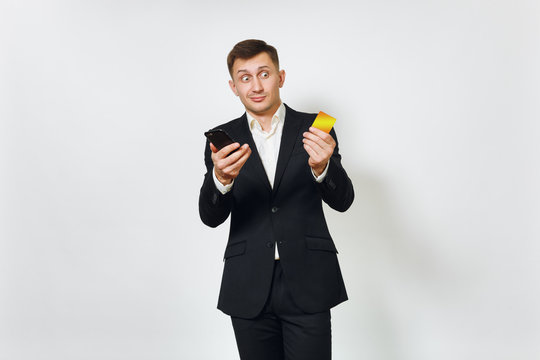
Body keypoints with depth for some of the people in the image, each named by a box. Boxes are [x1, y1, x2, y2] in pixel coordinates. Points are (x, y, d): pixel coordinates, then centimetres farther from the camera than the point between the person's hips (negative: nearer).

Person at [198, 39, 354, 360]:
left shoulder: (314, 130, 3)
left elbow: (342, 200, -6)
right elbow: (211, 217, -3)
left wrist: (321, 166, -28)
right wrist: (221, 178, -25)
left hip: (307, 285, -1)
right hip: (249, 291, 2)